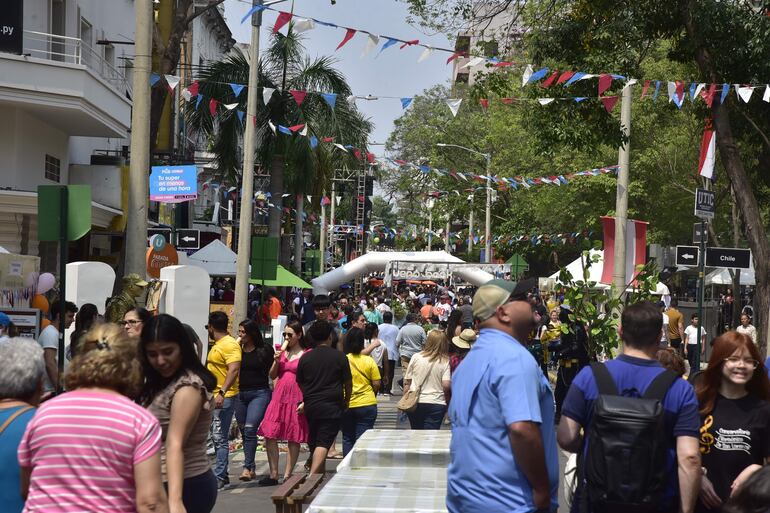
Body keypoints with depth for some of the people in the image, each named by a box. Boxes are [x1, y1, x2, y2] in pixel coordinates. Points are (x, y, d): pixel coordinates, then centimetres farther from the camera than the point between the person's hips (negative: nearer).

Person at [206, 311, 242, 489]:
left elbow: (234, 370, -24)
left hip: (225, 397, -10)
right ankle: (223, 474, 20)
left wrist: (222, 392, -32)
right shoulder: (217, 345, 18)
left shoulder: (230, 344, -14)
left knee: (220, 437, -11)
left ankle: (219, 477, -10)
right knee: (217, 437, 13)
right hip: (215, 397, 10)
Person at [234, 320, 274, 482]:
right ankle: (251, 469, 20)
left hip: (259, 393, -5)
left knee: (250, 429, -17)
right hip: (240, 394, 5)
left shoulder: (264, 350, -1)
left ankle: (247, 467, -15)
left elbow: (272, 371, 4)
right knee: (244, 431, 10)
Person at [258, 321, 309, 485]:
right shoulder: (282, 353, 14)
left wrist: (305, 402, -13)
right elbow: (272, 376, 15)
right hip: (279, 397, 5)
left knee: (293, 438, 1)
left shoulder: (306, 354, -3)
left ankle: (287, 475, 9)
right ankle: (273, 475, 9)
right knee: (270, 436, 0)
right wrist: (276, 361, -3)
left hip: (296, 398, -5)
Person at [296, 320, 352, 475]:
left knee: (314, 443, 16)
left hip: (311, 406, 4)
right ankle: (312, 477, -23)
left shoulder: (305, 358, 4)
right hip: (332, 407, -4)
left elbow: (299, 383, 11)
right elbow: (348, 383, 1)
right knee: (323, 443, -9)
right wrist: (346, 401, 17)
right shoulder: (339, 357, -4)